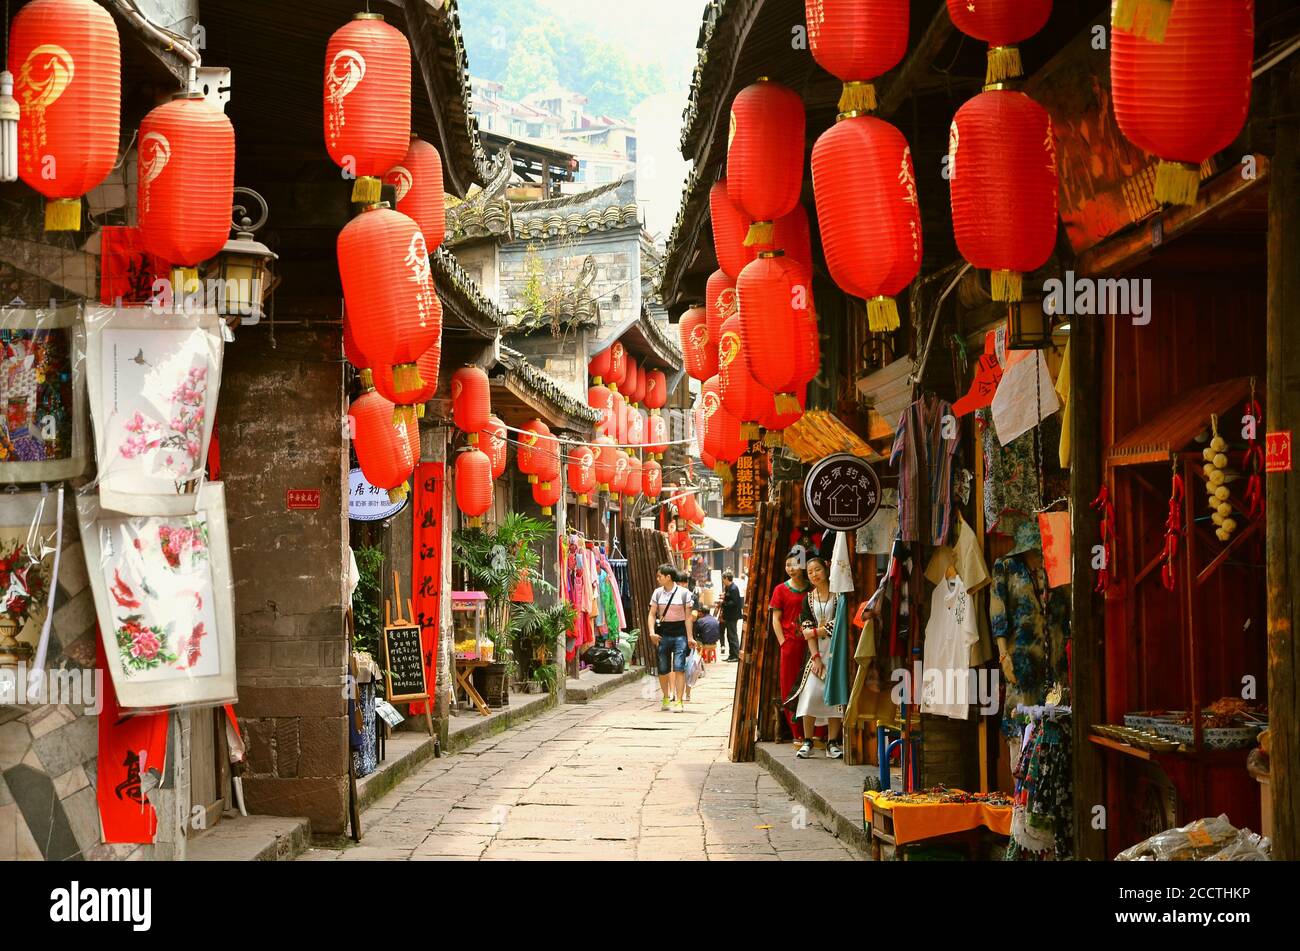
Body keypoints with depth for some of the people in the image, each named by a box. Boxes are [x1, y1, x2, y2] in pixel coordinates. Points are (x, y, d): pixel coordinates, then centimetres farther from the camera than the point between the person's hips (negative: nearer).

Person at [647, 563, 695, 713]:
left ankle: (679, 701, -9)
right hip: (663, 633, 3)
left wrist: (690, 637, -6)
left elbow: (688, 617, -1)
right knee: (663, 669, 8)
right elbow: (652, 614, 5)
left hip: (679, 633, -3)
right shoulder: (657, 593, 5)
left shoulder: (683, 594, -2)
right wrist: (652, 632, -10)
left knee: (679, 668, -10)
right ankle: (666, 698, 26)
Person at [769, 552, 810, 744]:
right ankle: (798, 734, 5)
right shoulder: (781, 590, 5)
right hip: (790, 644, -1)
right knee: (790, 687, 0)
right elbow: (776, 619, 3)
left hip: (810, 643, 1)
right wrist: (783, 642, -5)